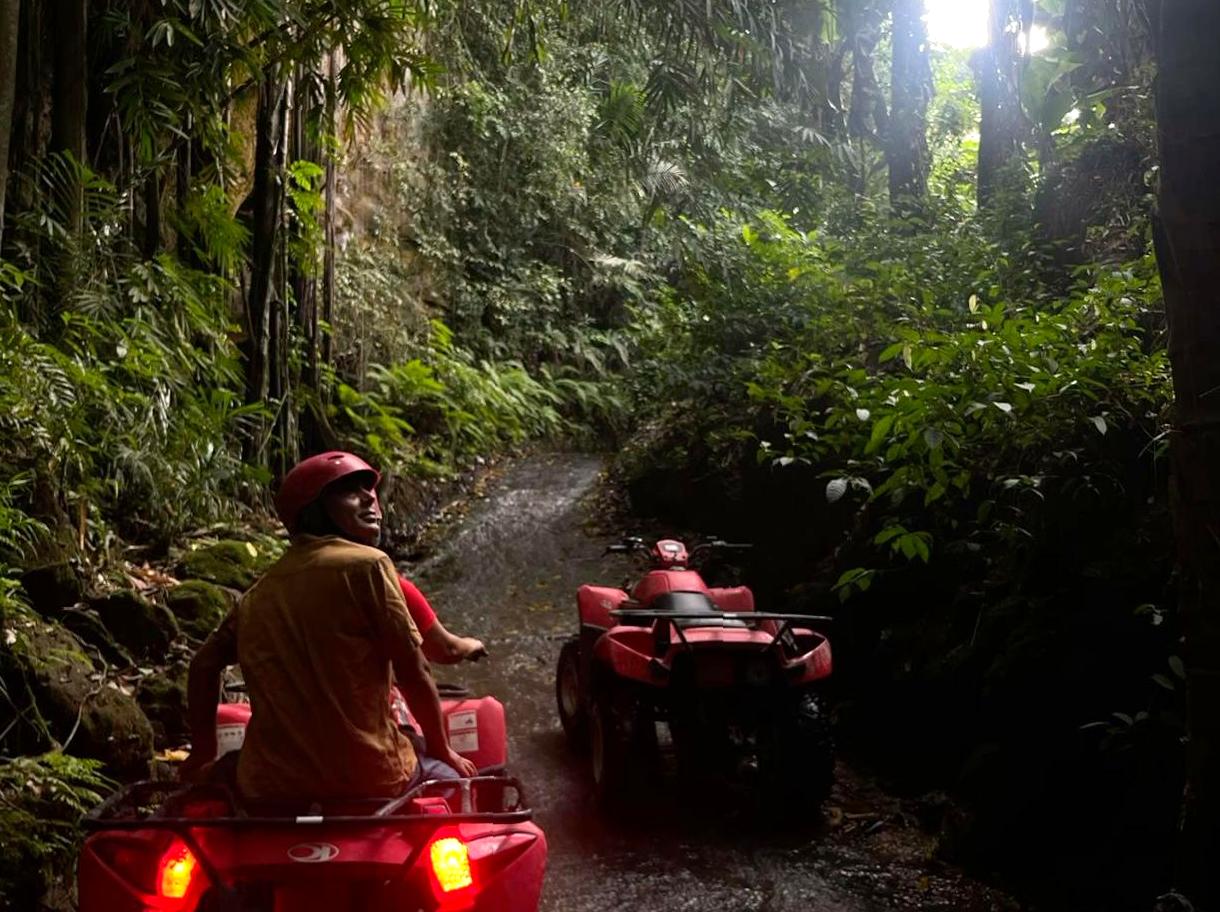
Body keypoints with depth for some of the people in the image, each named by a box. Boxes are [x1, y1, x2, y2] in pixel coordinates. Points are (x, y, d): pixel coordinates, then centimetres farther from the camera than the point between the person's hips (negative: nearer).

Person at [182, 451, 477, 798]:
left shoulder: (257, 594, 9)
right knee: (452, 774, 22)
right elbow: (413, 670, -6)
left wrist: (202, 755, 26)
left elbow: (204, 664, 15)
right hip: (366, 779, -5)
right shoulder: (367, 565, -8)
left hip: (269, 789, 5)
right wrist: (443, 751, 6)